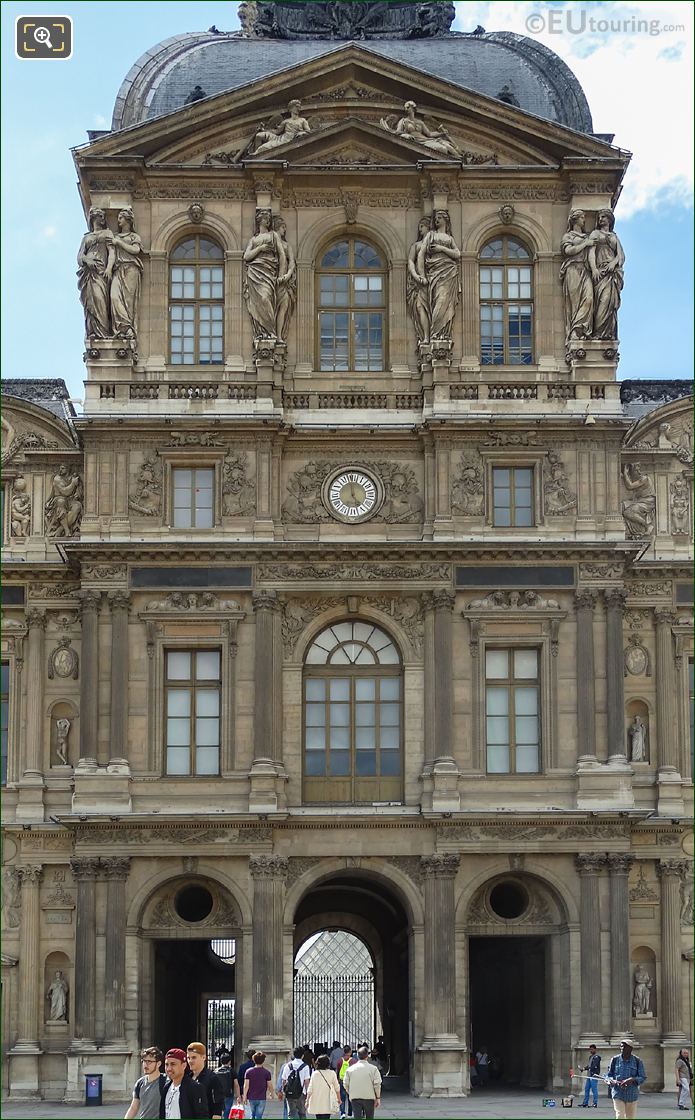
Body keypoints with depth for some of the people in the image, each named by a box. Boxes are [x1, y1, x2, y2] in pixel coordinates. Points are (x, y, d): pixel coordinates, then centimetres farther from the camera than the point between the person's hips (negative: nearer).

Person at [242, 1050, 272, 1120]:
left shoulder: (248, 1071, -3)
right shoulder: (267, 1072, -7)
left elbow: (246, 1085, -5)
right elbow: (270, 1085, 0)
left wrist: (244, 1096, 2)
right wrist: (271, 1094, 19)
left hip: (251, 1098, 2)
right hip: (262, 1098, -2)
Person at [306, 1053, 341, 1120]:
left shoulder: (315, 1074, -5)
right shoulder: (332, 1073, -5)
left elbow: (310, 1090, -4)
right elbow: (337, 1088, 2)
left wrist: (307, 1101, 5)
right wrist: (339, 1099, 16)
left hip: (316, 1104, 1)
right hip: (327, 1104, -1)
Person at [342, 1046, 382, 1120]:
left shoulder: (350, 1069, 0)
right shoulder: (373, 1069, -7)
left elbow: (346, 1084, 3)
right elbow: (377, 1084, -8)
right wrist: (378, 1097, 1)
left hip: (355, 1097, 1)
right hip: (369, 1097, -1)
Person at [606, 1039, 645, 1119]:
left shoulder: (637, 1061, -3)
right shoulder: (615, 1060, 1)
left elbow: (642, 1077, -3)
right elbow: (609, 1075, 10)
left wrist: (631, 1080, -22)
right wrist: (613, 1081, -14)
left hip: (632, 1094, 0)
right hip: (618, 1094, 0)